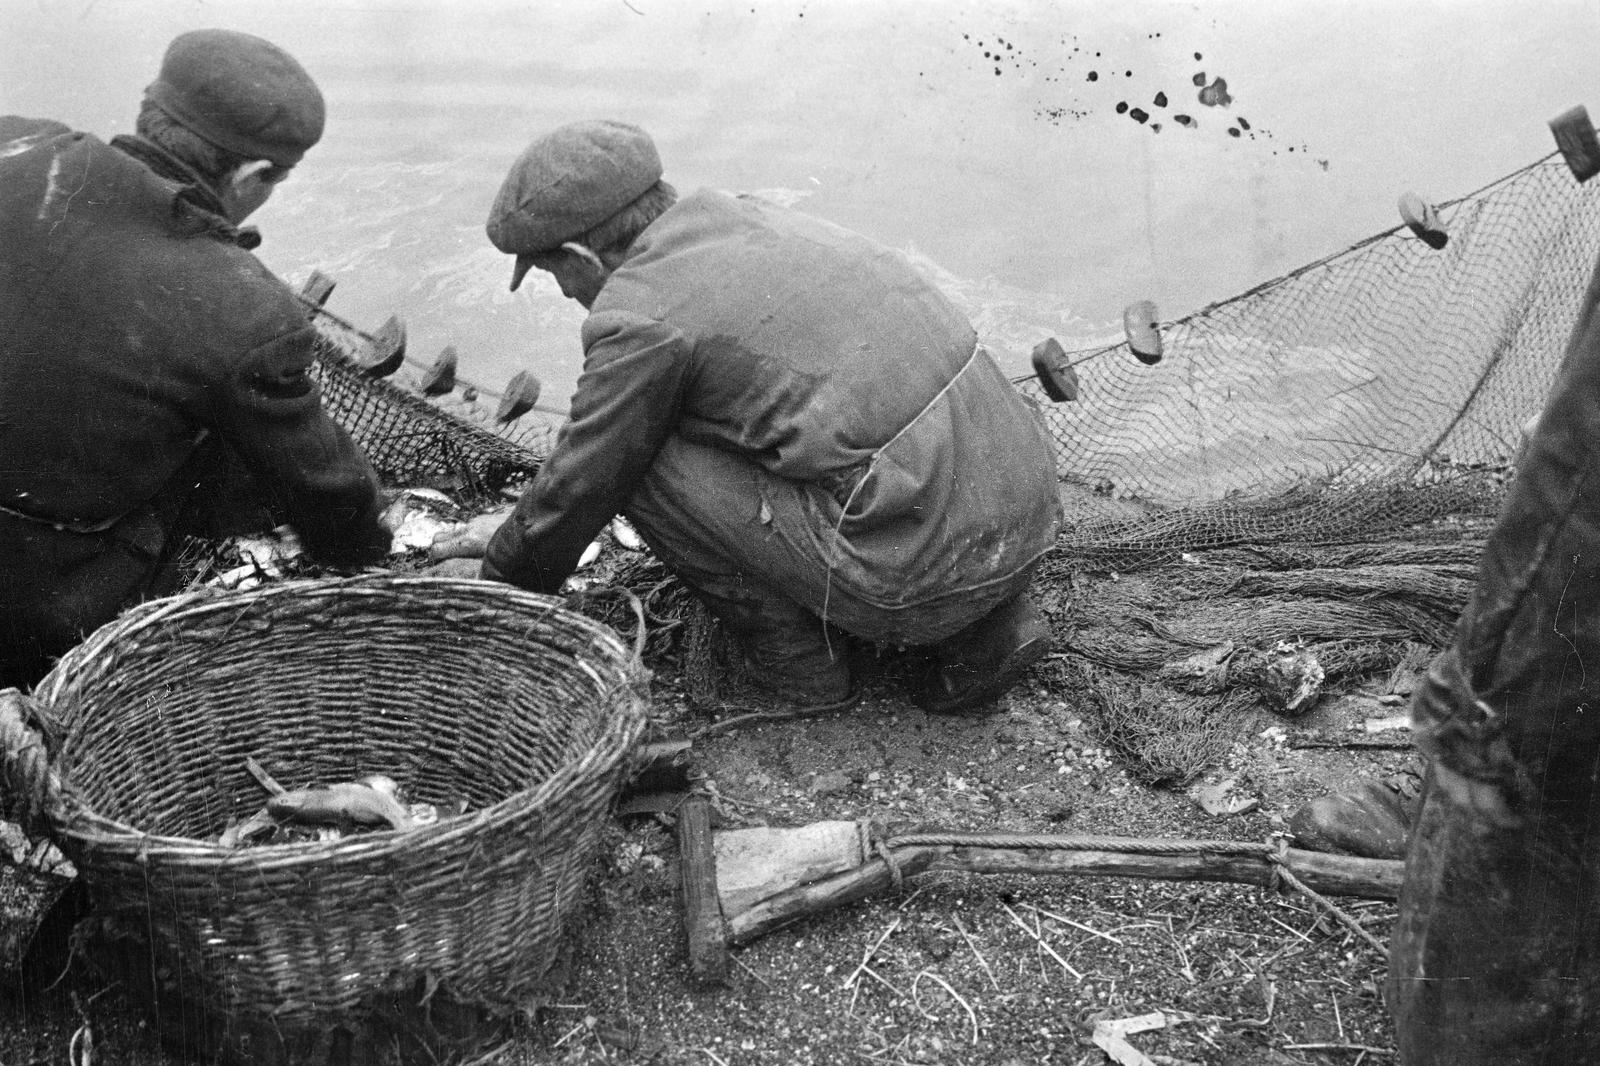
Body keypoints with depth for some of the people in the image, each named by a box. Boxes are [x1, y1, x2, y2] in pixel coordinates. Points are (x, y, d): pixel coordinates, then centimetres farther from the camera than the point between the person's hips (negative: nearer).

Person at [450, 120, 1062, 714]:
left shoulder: (639, 318, -7)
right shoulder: (749, 219, 18)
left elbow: (573, 491, 3)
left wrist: (495, 592, 23)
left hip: (924, 571, -8)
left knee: (641, 461, 0)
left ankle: (790, 654, 12)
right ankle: (988, 625, 17)